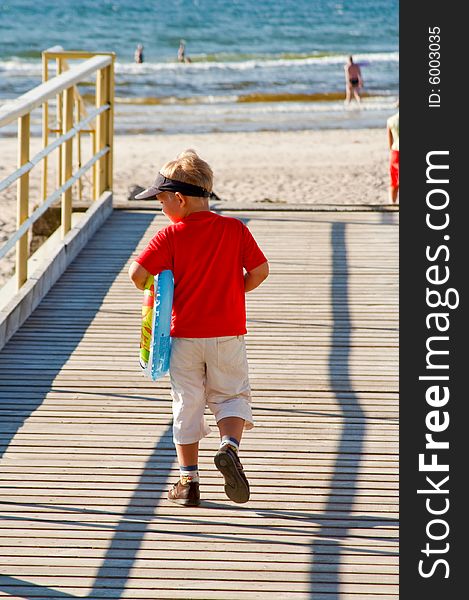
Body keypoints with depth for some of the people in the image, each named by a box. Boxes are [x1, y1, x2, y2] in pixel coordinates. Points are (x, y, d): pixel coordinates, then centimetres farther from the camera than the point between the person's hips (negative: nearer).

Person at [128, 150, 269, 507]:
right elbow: (260, 270, -2)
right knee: (231, 395, 13)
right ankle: (229, 446, -16)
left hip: (184, 334, -1)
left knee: (187, 404, 9)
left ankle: (188, 480, 11)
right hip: (228, 333, 1)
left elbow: (138, 273, -15)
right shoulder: (235, 229, -2)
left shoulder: (170, 236, -9)